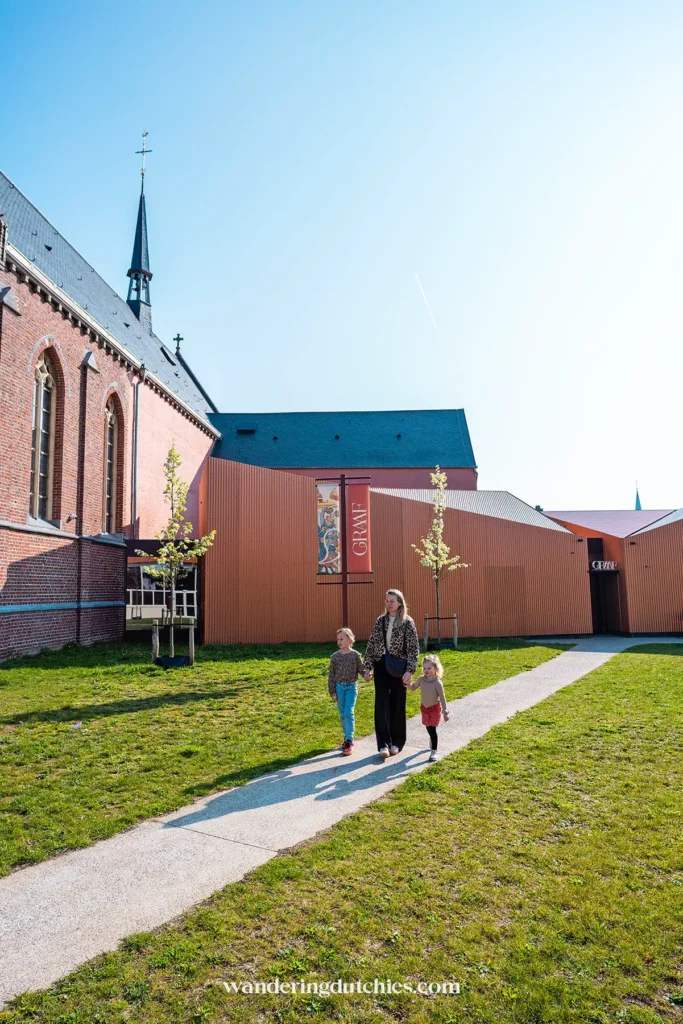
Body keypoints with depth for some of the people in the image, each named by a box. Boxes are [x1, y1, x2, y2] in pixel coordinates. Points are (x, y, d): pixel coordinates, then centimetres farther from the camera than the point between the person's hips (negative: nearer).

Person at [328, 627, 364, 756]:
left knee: (349, 713, -9)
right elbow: (331, 675, 3)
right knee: (342, 714, 8)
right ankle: (347, 736, 25)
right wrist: (332, 691, 1)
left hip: (351, 687, -2)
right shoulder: (335, 656, -1)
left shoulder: (355, 655, -5)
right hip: (339, 687, 2)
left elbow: (361, 669, -2)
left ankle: (349, 740, -6)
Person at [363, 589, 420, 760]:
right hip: (381, 666, 3)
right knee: (382, 704, -3)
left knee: (397, 704, 7)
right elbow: (371, 645, 7)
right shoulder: (380, 621, 5)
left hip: (398, 667, -3)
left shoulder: (407, 622, -6)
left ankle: (396, 742, 22)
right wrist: (368, 667, 3)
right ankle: (384, 744, -1)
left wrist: (410, 670, -15)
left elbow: (413, 648, -8)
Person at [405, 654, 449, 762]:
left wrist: (445, 712, -14)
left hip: (435, 708, -5)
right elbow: (413, 687, 6)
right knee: (428, 728, 20)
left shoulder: (437, 683, -23)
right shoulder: (421, 679, -11)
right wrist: (409, 684, -17)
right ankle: (432, 742, 48)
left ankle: (434, 751, -5)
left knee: (432, 729, -11)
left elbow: (442, 698, -16)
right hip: (424, 708, 5)